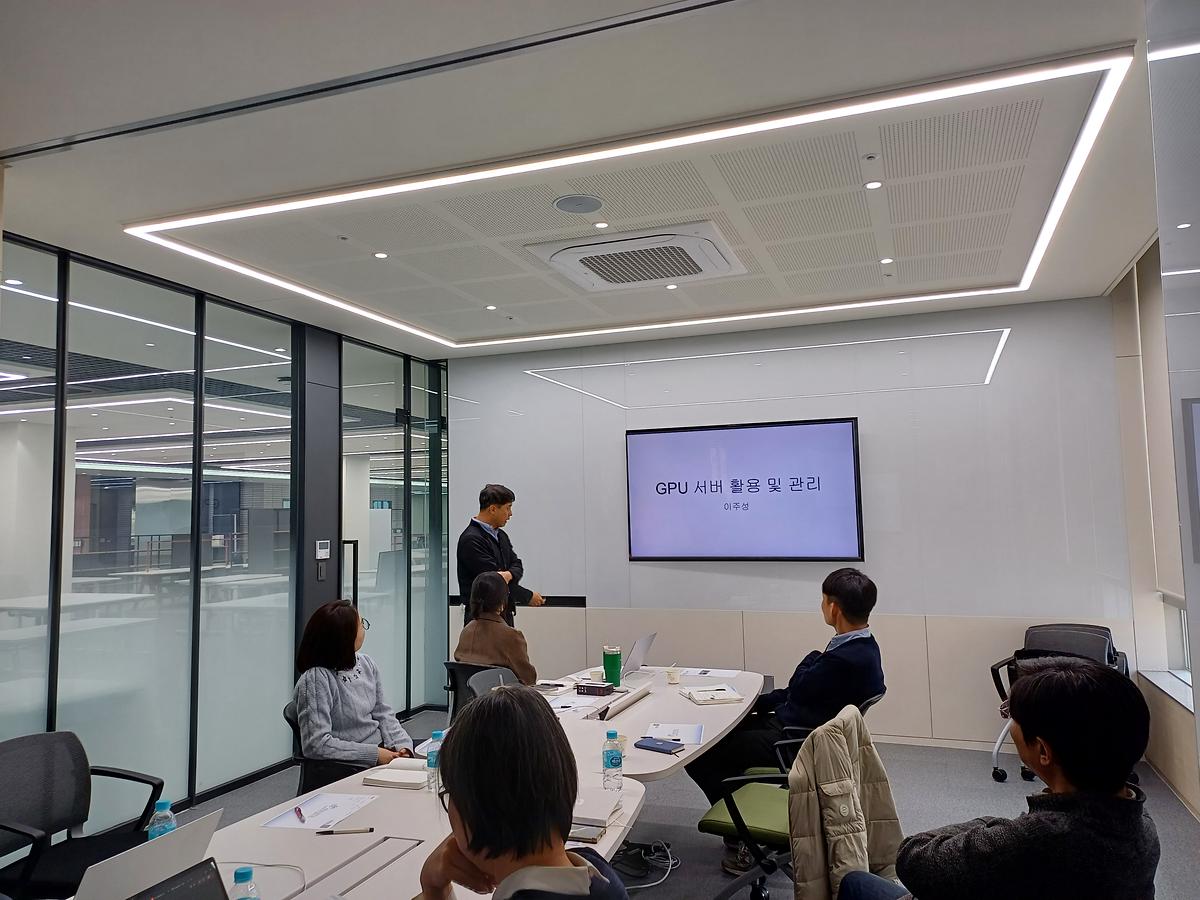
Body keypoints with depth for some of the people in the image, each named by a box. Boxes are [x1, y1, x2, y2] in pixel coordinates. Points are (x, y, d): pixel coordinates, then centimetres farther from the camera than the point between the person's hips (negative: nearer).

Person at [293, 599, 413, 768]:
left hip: (382, 750, 7)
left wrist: (402, 746, -5)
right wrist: (374, 754, -18)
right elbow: (317, 744, -20)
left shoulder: (366, 663, 8)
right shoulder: (315, 680, -15)